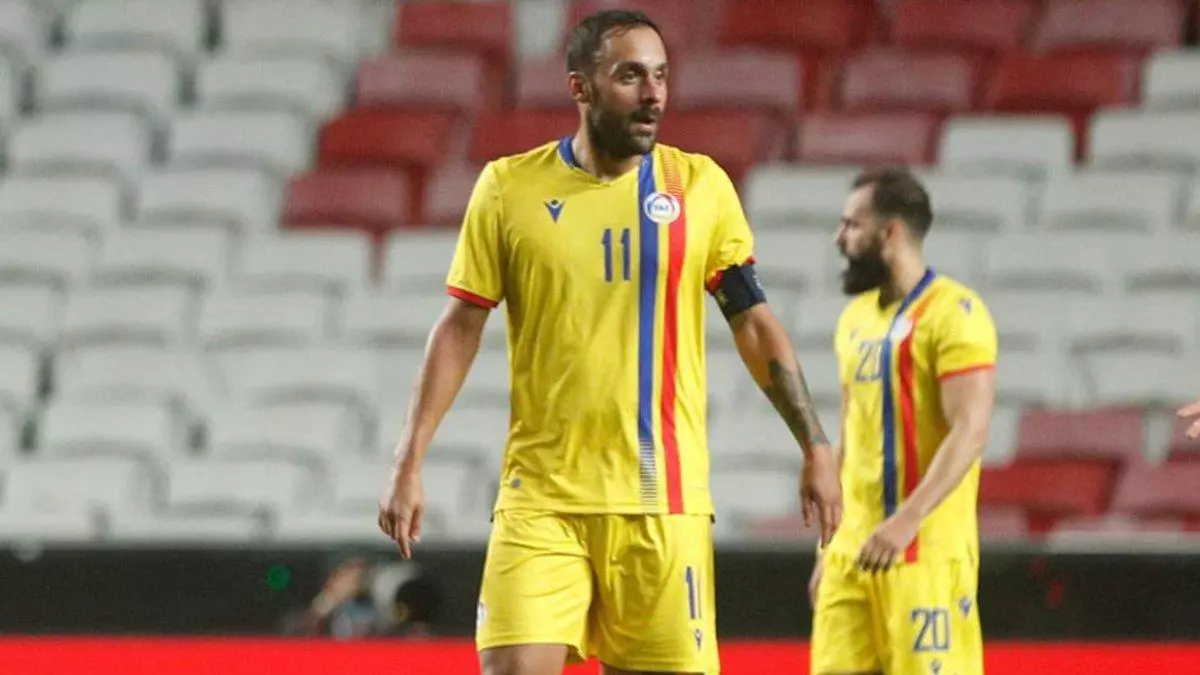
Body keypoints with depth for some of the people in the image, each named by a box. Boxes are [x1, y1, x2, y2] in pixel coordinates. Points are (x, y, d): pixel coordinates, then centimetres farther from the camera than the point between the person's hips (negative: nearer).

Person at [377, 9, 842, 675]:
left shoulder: (700, 185, 3)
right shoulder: (508, 187, 1)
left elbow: (755, 324, 8)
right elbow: (460, 328, 5)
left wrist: (815, 447, 3)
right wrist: (410, 462, 0)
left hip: (663, 501, 1)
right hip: (540, 499, -1)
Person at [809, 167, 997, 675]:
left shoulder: (953, 313, -9)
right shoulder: (856, 318, 17)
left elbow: (969, 432, -18)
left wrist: (907, 520, -28)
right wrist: (828, 547, 19)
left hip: (926, 548, -8)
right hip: (854, 546, 8)